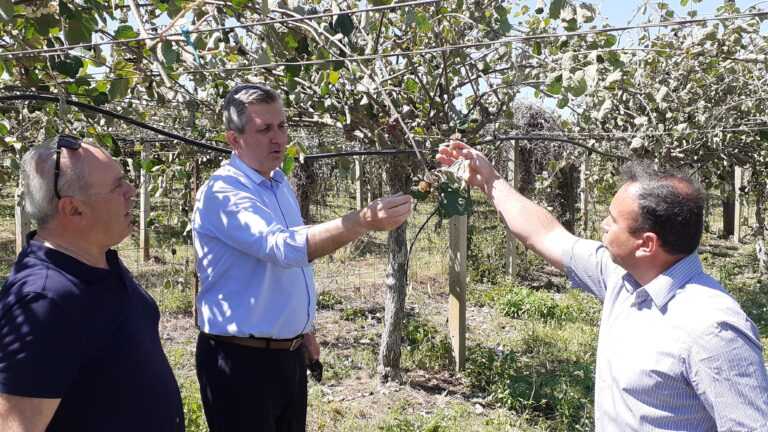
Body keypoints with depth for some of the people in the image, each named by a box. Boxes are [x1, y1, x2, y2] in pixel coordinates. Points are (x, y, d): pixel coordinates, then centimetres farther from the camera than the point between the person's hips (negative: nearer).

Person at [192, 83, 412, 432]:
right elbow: (283, 247, -37)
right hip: (241, 359, -8)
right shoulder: (223, 192, -20)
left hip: (290, 353, 8)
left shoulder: (280, 183, 8)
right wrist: (363, 221, -46)